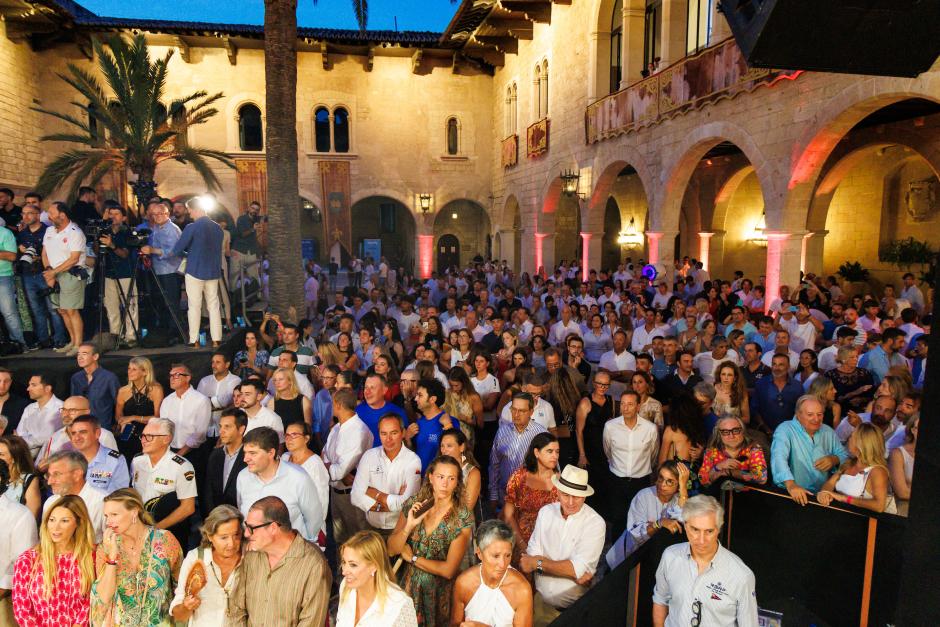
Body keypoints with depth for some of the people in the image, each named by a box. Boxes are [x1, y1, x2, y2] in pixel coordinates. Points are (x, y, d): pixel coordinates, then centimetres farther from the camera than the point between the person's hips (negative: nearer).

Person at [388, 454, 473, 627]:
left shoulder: (462, 518, -18)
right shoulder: (413, 505, -10)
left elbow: (449, 570, -18)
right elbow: (391, 550, -7)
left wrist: (412, 558, -11)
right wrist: (409, 526, -24)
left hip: (440, 592, -2)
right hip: (410, 586, 3)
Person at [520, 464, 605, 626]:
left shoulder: (595, 523, -16)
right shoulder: (546, 512, -3)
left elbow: (578, 569, -21)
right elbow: (532, 553, -9)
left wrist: (538, 563, -14)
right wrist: (571, 570, -20)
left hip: (575, 607, -3)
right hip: (541, 601, 3)